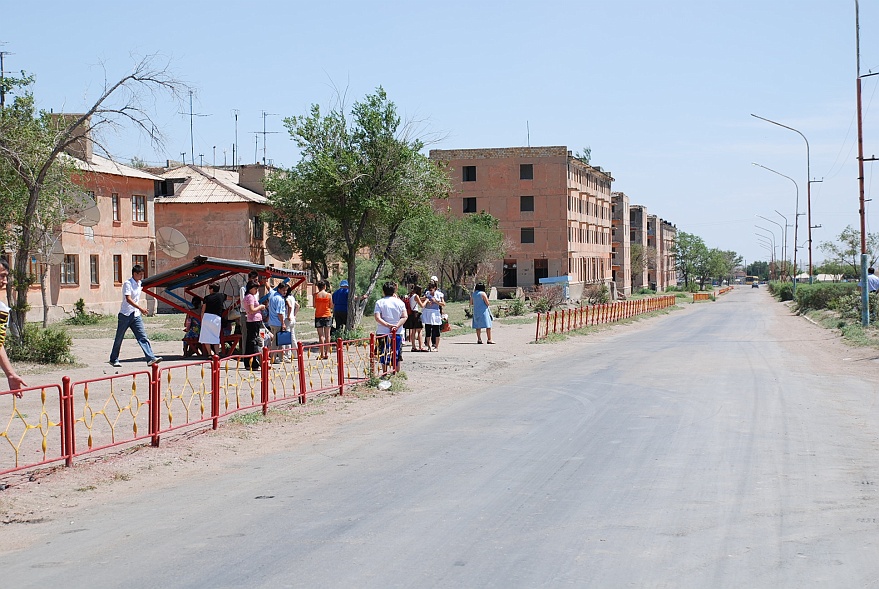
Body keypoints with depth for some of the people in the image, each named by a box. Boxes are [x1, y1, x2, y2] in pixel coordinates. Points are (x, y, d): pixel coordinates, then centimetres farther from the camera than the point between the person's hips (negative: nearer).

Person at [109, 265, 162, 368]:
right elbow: (128, 299, -25)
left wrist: (142, 309, 23)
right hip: (125, 315, -6)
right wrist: (140, 308, -31)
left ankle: (151, 359, -15)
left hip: (136, 315, 6)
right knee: (119, 339, 6)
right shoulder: (128, 284, -14)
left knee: (143, 337, -6)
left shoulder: (139, 284, 11)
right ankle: (114, 360, 19)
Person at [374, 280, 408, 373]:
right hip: (397, 333, 1)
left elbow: (377, 318, -13)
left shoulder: (379, 302, -1)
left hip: (383, 332, -1)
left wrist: (388, 325, -16)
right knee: (397, 357, 11)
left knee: (384, 357, 7)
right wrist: (397, 326, -15)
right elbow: (405, 317, -8)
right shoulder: (400, 302, 3)